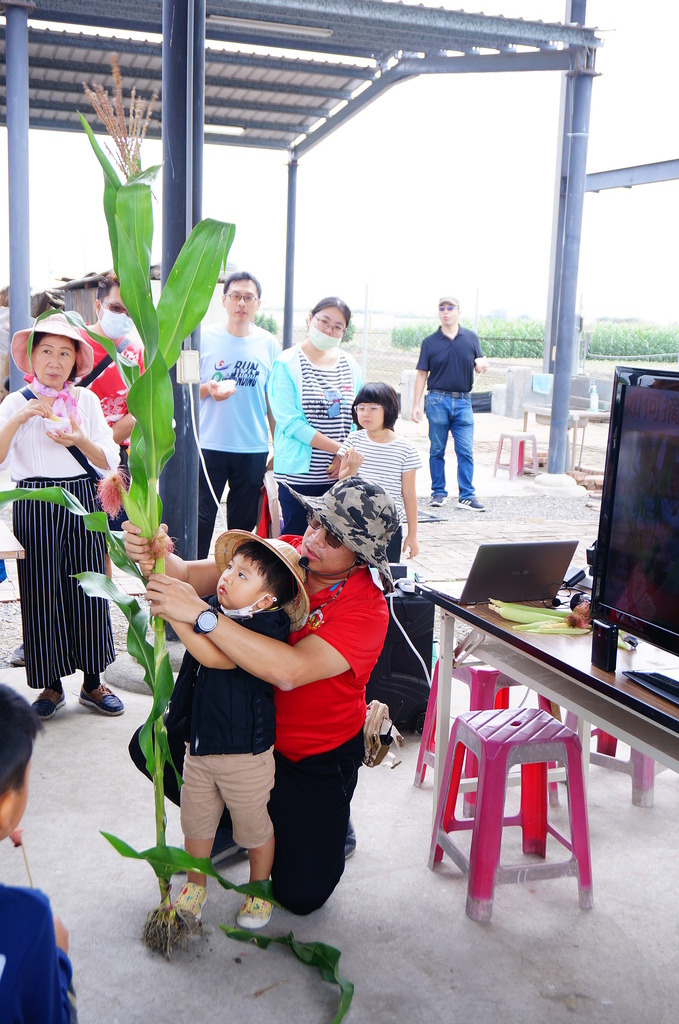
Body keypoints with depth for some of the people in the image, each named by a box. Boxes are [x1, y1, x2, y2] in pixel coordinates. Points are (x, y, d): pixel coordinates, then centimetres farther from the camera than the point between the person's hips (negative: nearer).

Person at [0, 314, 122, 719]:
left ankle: (93, 681, 18)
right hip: (36, 506, -1)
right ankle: (52, 685, 17)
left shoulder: (87, 400, 7)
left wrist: (81, 440, -15)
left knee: (88, 588, 3)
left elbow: (109, 461, 2)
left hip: (83, 501, 1)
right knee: (42, 592, 2)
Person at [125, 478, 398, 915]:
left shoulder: (366, 609, -27)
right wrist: (153, 556, -42)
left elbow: (289, 671, -42)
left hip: (318, 755, -4)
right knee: (149, 745, -5)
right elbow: (192, 575, -18)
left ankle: (325, 824, 27)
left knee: (301, 894, -8)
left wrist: (199, 613, -44)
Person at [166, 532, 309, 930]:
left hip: (245, 753, -6)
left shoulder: (266, 627, -24)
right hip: (200, 745, 6)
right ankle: (195, 885, 43)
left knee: (253, 826, 15)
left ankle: (259, 889, 39)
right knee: (196, 821, 20)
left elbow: (214, 657, -34)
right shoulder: (214, 610, -2)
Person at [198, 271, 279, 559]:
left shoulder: (269, 345, 5)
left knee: (243, 523, 10)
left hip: (253, 449, 2)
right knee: (200, 520, -2)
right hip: (209, 446, -1)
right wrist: (208, 389, -18)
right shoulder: (205, 338, 0)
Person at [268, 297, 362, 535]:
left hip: (342, 473, 4)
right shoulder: (287, 364, -4)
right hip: (299, 473, -4)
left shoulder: (350, 366, 11)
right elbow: (290, 421, -12)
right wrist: (339, 448, -15)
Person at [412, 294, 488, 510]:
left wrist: (481, 365, -13)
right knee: (437, 450, 5)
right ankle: (438, 493, 15)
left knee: (466, 451, -3)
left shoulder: (471, 338, 8)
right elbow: (422, 374, 4)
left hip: (463, 402, 1)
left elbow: (478, 367, 13)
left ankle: (466, 496, 0)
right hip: (437, 400, -1)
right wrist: (416, 405, -2)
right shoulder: (430, 342, 5)